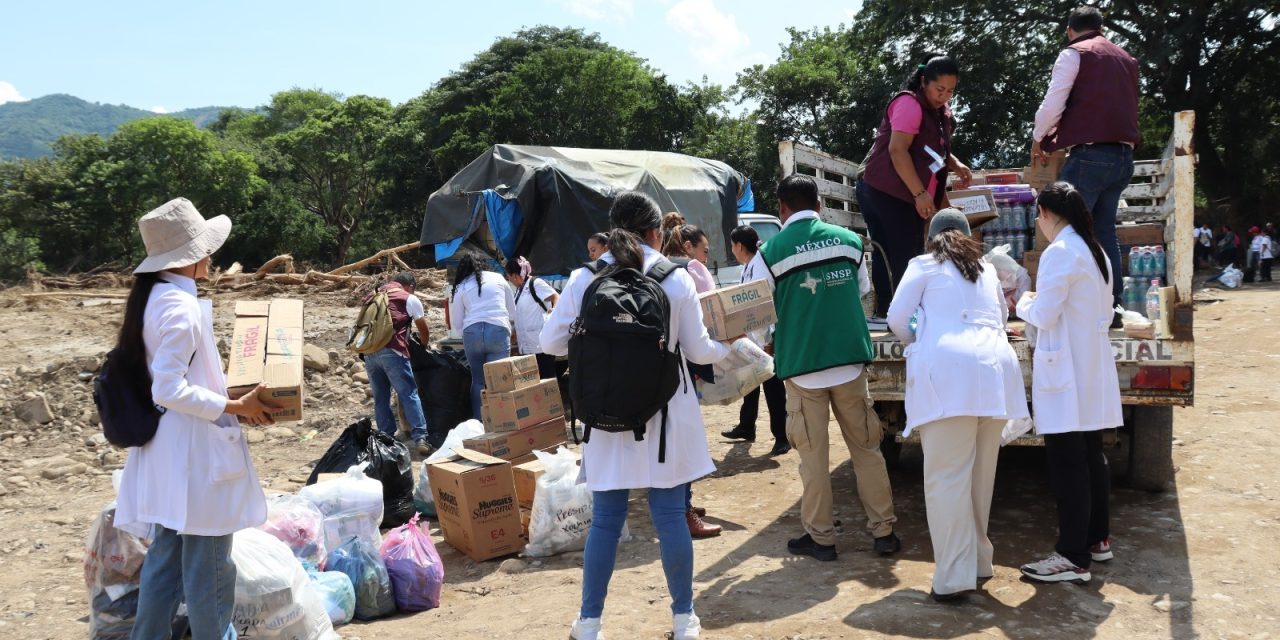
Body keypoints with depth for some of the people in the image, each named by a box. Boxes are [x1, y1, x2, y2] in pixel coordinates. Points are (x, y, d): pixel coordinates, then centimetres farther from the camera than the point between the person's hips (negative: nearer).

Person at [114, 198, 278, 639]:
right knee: (208, 567, 3)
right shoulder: (181, 306, -20)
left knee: (165, 559, 17)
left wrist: (229, 393, 16)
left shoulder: (153, 297, 10)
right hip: (194, 452, -10)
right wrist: (236, 406, -16)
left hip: (169, 451, 10)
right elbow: (169, 390, -24)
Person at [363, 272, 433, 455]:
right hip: (391, 351, -5)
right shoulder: (409, 299, 11)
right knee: (409, 394, -3)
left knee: (380, 397, 12)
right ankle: (419, 438, -9)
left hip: (368, 351, 5)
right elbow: (424, 330, 18)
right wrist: (424, 346, 37)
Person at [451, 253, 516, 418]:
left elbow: (457, 320, 11)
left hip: (472, 332, 1)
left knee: (478, 380, 8)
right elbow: (512, 312, 17)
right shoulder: (498, 278, 13)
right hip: (499, 330, 0)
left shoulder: (461, 287, 12)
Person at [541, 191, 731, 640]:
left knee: (605, 520, 10)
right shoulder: (676, 279, -4)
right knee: (670, 515, 8)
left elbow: (551, 342, 0)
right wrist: (730, 347, 22)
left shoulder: (583, 280, -3)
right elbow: (698, 350, 1)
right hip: (663, 416, -1)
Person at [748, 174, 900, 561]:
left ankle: (820, 537, 14)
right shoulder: (848, 240, 3)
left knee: (813, 456, 6)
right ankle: (884, 531, 17)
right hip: (850, 360, 3)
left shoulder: (771, 252, -8)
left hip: (802, 366, -3)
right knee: (866, 448, 12)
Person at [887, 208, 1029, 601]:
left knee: (947, 477, -6)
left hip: (948, 372, -5)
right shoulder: (987, 270, 27)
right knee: (980, 475, 15)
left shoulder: (924, 265, 13)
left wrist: (915, 342, 29)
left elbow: (897, 319, 8)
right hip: (996, 370, 5)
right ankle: (978, 562, 24)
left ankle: (954, 578, -8)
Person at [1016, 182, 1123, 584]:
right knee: (1091, 457, 17)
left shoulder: (1059, 253, -15)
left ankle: (1074, 559, -3)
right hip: (1092, 370, 9)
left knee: (1067, 464, -6)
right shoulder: (1096, 252, 14)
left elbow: (1044, 316, -17)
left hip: (1067, 374, -9)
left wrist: (1024, 304, 4)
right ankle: (1098, 539, 28)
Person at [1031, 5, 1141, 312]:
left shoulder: (1074, 54, 1)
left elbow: (1052, 105, -6)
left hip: (1089, 155, -7)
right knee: (1105, 232, 12)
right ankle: (1112, 308, 10)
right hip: (1123, 155, 7)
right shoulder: (1126, 58, 22)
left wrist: (1038, 140, 11)